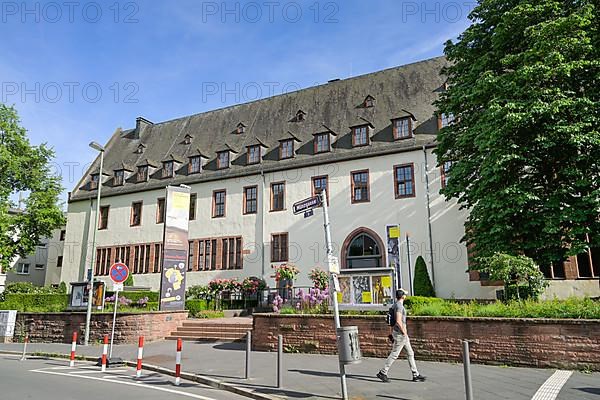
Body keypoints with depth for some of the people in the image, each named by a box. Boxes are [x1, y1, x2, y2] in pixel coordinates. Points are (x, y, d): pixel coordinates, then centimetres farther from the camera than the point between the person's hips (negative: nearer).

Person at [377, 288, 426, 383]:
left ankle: (416, 375, 16)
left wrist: (392, 333, 22)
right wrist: (404, 332, -20)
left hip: (401, 333, 10)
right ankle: (382, 373, 3)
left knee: (410, 353, 12)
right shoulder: (399, 305, -18)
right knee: (394, 354, -4)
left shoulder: (396, 305, 14)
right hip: (400, 333, -10)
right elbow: (398, 321, -26)